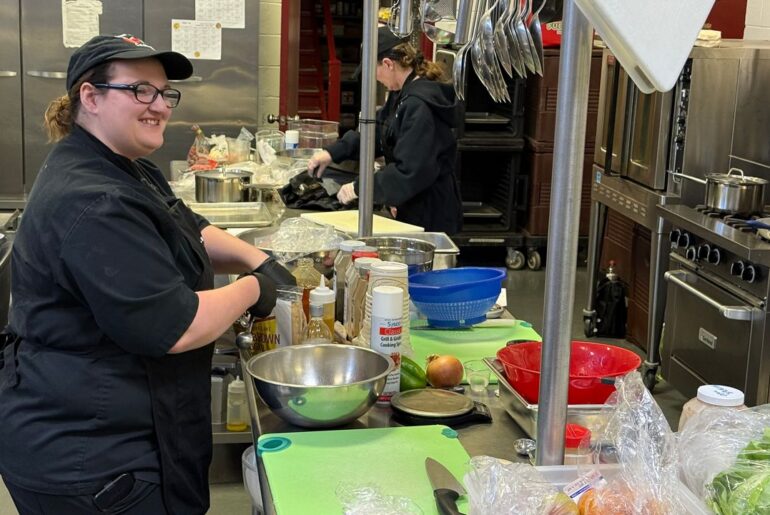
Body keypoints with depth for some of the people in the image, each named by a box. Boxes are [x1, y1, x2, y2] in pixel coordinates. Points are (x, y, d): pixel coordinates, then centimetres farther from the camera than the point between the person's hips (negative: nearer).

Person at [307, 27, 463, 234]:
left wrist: (360, 188, -20)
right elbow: (378, 131, 17)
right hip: (413, 211, 9)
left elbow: (411, 172, -27)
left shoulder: (419, 105, -24)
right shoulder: (403, 95, 9)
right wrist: (333, 152, 6)